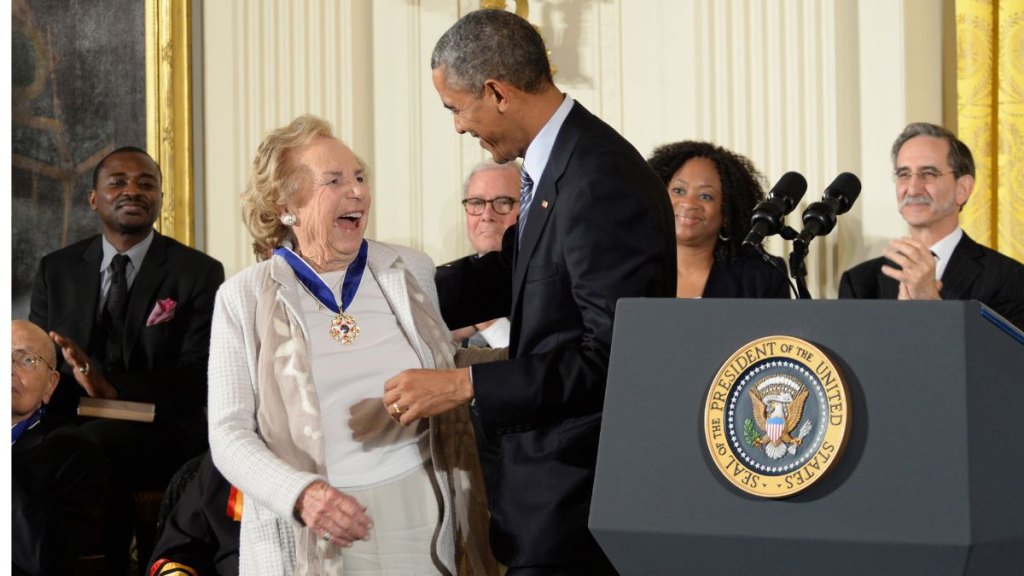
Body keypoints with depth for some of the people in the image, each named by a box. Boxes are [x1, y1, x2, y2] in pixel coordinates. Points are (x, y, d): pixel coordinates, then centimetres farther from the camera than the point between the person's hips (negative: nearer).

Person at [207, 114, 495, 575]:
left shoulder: (412, 272, 6)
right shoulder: (244, 296, -1)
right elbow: (229, 433, -5)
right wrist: (301, 494, -22)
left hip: (419, 522, 3)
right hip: (306, 537, -2)